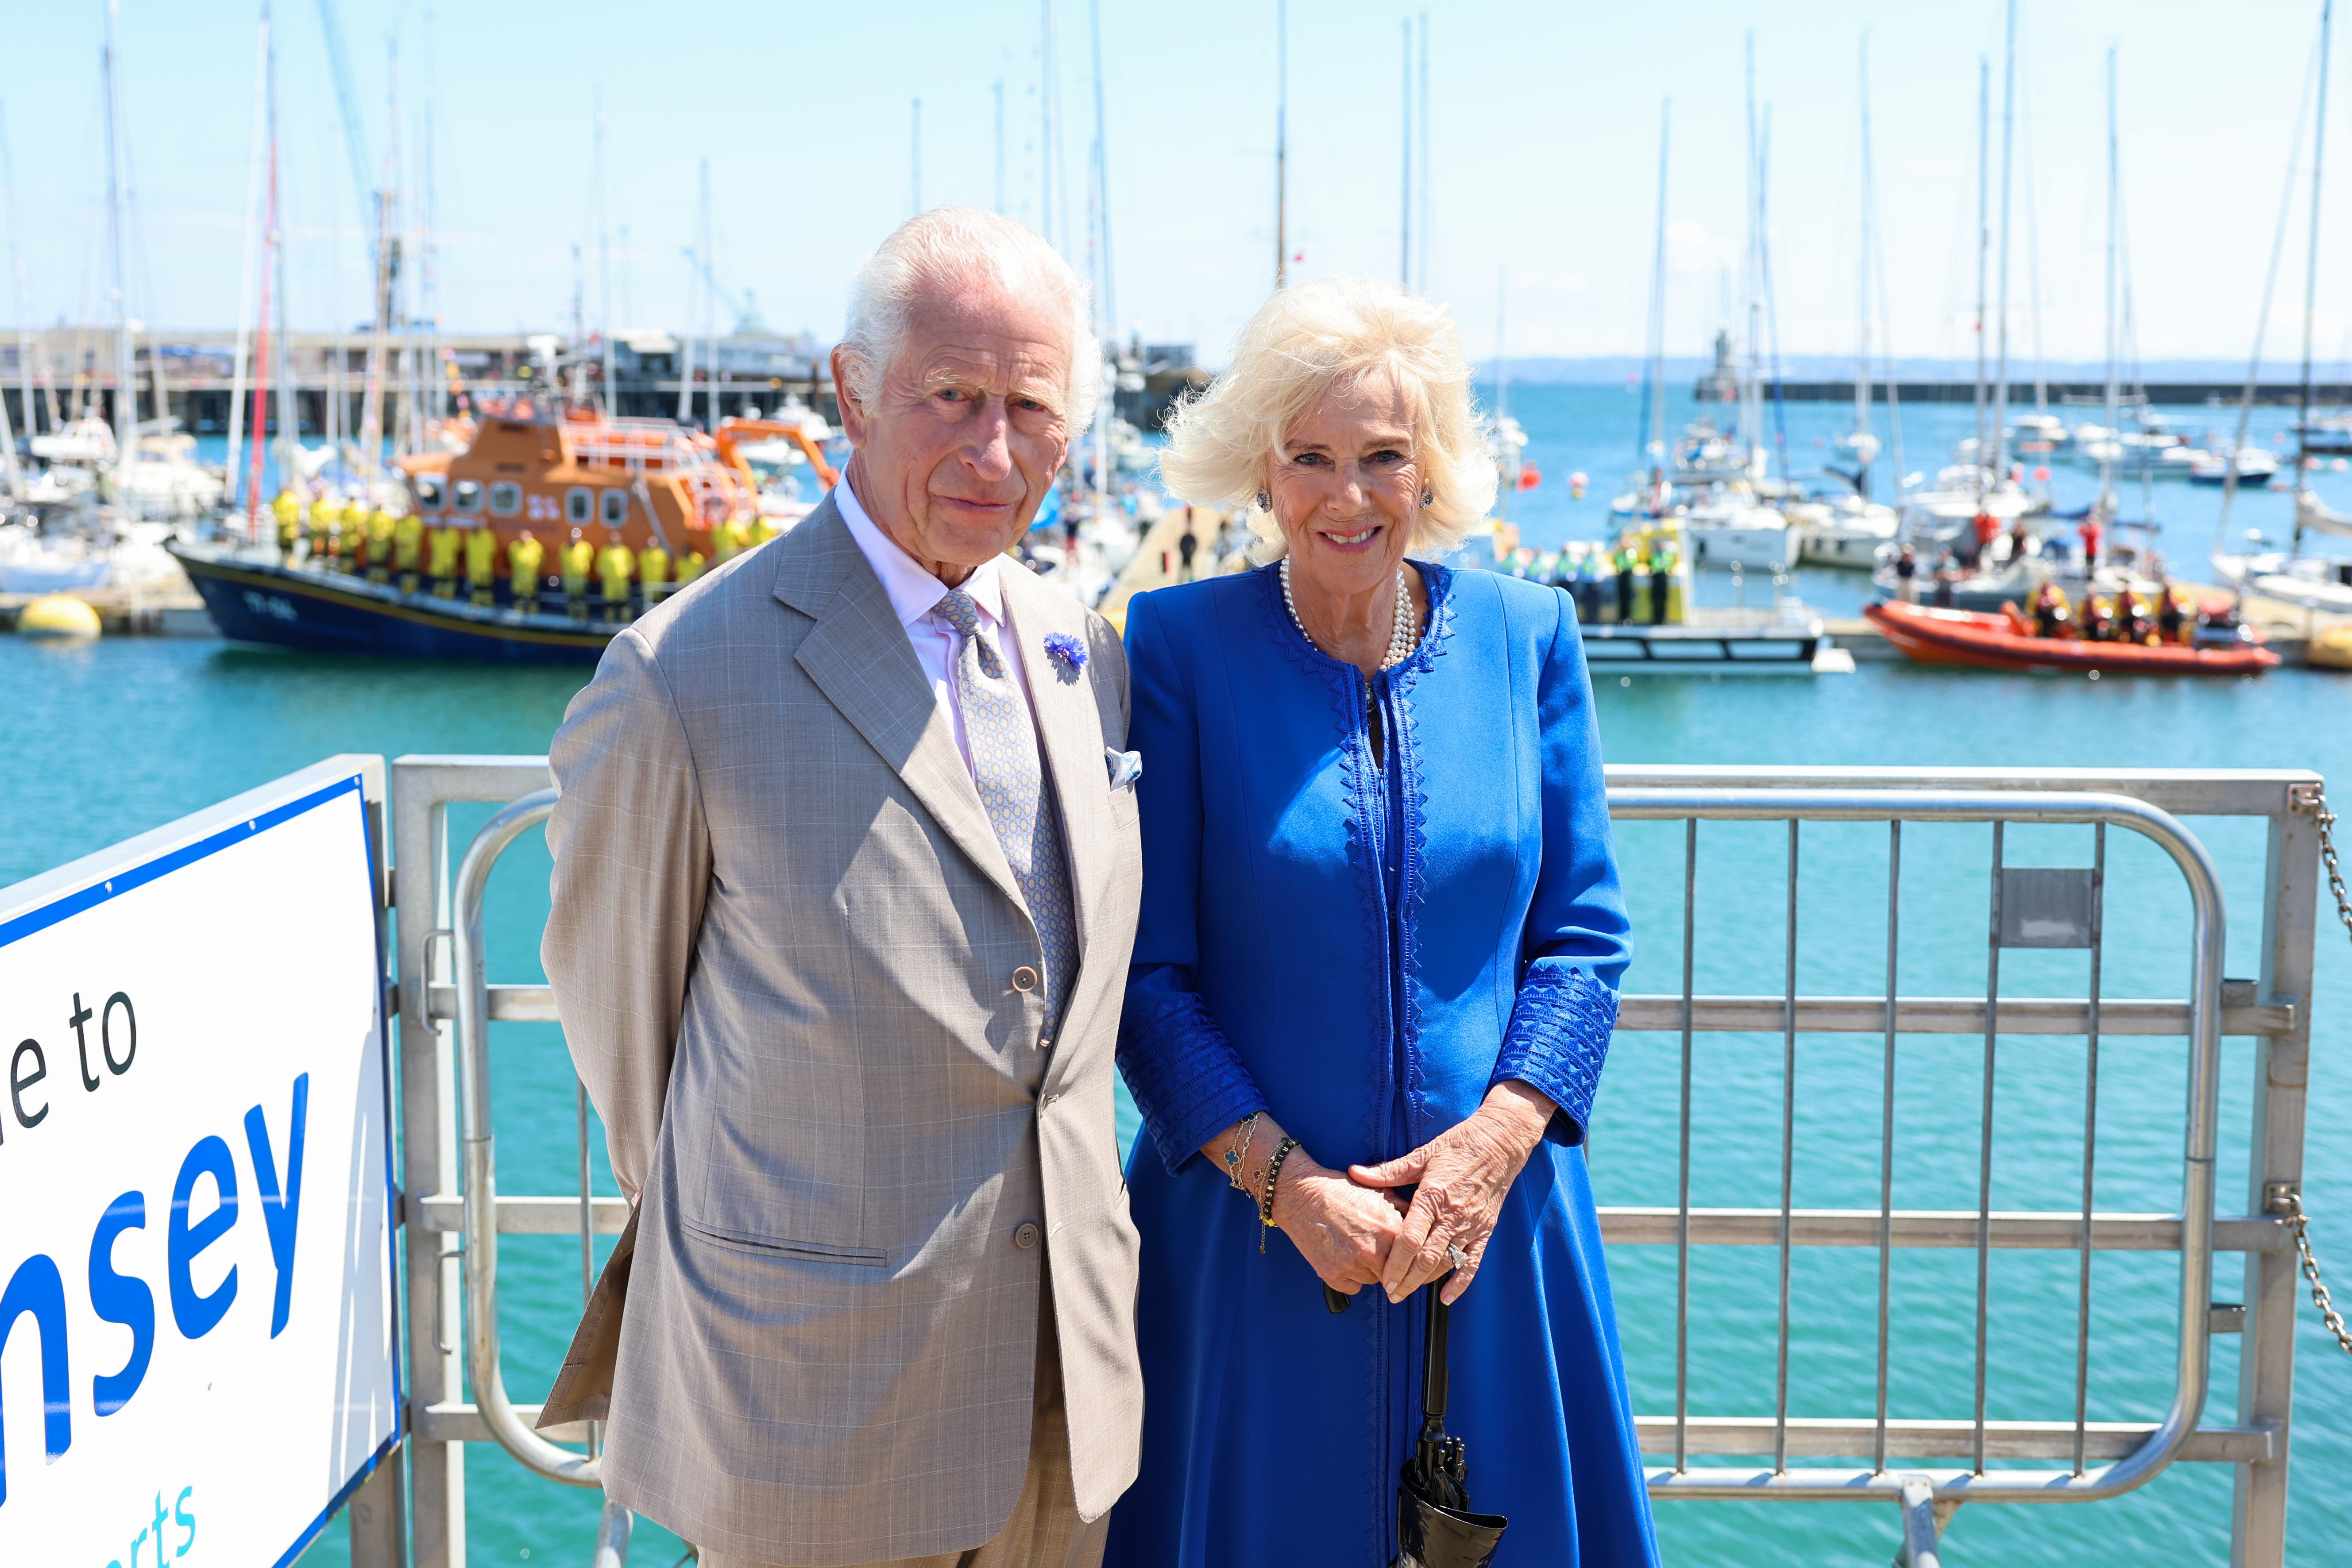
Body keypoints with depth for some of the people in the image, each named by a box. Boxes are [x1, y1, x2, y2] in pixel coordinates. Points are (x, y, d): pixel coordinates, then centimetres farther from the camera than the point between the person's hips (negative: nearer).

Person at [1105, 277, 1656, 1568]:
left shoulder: (1524, 636, 2)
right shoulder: (1177, 647, -6)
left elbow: (1583, 932, 3)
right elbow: (1145, 969, -7)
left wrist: (1499, 1136, -11)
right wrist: (1283, 1178, -14)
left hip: (1489, 1218, 2)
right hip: (1251, 1224, -2)